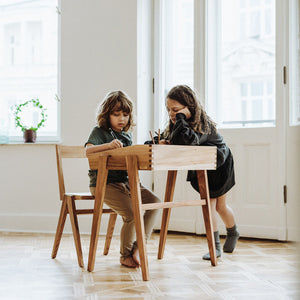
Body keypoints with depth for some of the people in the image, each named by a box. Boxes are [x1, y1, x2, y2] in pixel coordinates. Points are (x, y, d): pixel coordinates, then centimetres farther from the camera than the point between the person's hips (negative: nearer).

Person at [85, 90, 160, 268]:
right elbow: (88, 150, -21)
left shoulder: (127, 135, 18)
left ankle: (137, 247, -6)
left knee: (155, 202, -9)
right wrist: (108, 145, -38)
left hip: (126, 182, 7)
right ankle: (125, 256, 1)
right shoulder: (99, 131, -4)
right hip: (104, 184, -7)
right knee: (132, 214, -23)